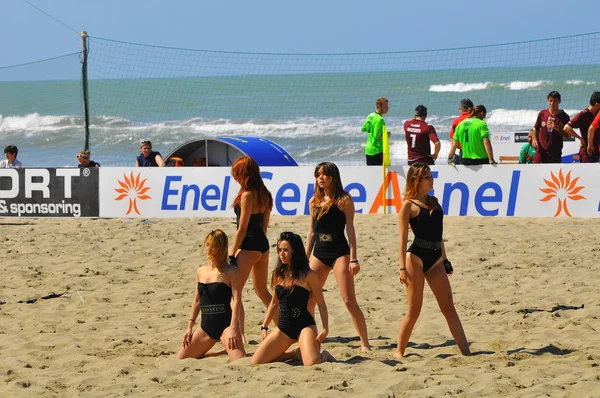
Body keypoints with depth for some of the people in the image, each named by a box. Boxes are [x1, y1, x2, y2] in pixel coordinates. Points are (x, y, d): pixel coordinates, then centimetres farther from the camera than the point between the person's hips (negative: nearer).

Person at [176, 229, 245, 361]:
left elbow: (236, 300, -14)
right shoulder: (200, 272, 11)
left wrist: (233, 328, -22)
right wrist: (190, 326, 12)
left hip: (226, 324, -6)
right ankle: (220, 353, 23)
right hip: (206, 327, 6)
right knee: (181, 359, 7)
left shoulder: (230, 272, -7)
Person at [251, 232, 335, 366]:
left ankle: (324, 356, 11)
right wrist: (264, 327, 18)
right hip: (283, 328, 6)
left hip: (304, 326, -6)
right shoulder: (278, 274, 10)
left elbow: (321, 303, -4)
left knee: (312, 365, -28)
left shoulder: (307, 275, -5)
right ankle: (294, 354, 15)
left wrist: (325, 329, -13)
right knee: (255, 362, -6)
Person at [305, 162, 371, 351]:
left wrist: (353, 258, -12)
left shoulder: (344, 199, -3)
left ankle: (365, 343, -5)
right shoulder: (314, 201, 11)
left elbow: (350, 229, -7)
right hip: (319, 253, 6)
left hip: (339, 253, -6)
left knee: (349, 301, -10)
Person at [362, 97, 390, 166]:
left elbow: (363, 129, 19)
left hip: (368, 149, 9)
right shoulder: (379, 120, -20)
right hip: (377, 151, -9)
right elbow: (376, 136, -24)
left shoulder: (370, 116, 8)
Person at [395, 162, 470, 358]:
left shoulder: (434, 202, 14)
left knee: (449, 308, 4)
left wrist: (445, 259, 19)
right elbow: (403, 238, -9)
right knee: (414, 310, -2)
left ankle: (465, 351, 3)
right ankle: (399, 352, 9)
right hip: (416, 257, -6)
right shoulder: (409, 205, -5)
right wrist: (403, 268, -15)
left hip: (435, 259, 6)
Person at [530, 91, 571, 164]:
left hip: (555, 153, -1)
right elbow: (535, 128, 15)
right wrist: (534, 139, -2)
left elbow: (567, 135, -2)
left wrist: (557, 129, -19)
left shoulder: (564, 117, -1)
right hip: (541, 151, 1)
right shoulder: (542, 113, 6)